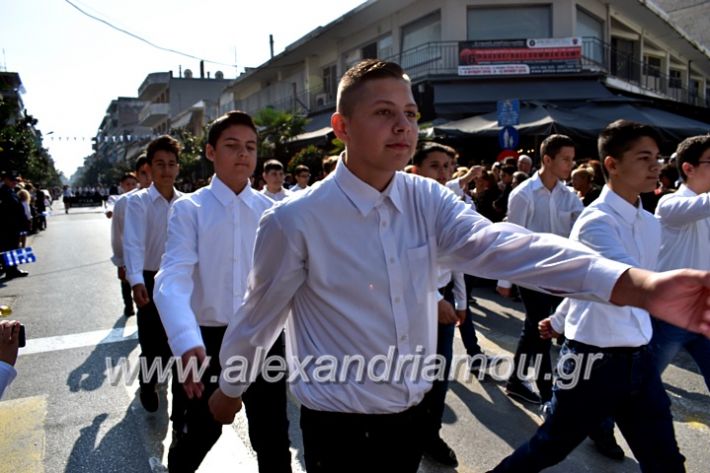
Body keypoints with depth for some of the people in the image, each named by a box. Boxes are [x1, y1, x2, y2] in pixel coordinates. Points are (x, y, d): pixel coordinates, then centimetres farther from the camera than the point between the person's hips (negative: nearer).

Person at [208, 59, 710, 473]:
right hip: (341, 429, -4)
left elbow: (501, 244, -23)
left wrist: (641, 284, -37)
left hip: (413, 417, 5)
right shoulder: (294, 221, -19)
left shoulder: (427, 200, -7)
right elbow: (260, 316, -5)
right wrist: (230, 388, 12)